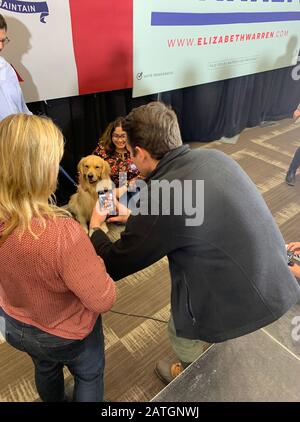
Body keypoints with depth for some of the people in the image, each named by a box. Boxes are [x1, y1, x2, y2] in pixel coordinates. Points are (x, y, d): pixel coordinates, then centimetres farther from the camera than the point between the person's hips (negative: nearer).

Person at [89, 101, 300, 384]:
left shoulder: (160, 199, -27)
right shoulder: (214, 157, -5)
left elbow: (112, 267, -10)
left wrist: (95, 228, 9)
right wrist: (137, 217, 20)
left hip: (242, 308, -6)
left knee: (183, 335, 23)